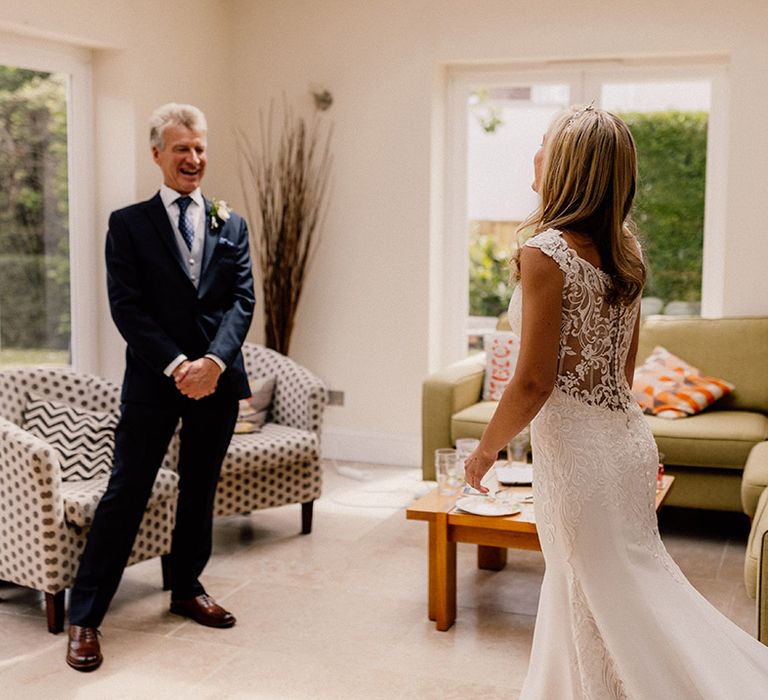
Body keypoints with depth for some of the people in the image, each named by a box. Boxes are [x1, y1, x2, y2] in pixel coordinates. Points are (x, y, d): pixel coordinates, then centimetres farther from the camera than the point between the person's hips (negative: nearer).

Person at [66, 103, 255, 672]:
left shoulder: (231, 225, 10)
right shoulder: (129, 224, 1)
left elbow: (242, 300, 1)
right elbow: (126, 307, -7)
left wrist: (214, 361, -15)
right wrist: (177, 366, -17)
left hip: (217, 378, 4)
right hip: (153, 381, -3)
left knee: (201, 492, 15)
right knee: (126, 494, -3)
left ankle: (187, 588, 32)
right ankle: (85, 617, 4)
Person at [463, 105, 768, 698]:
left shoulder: (546, 252, -19)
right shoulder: (624, 249, 5)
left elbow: (535, 381, -19)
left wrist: (486, 449, -5)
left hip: (578, 448, -8)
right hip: (626, 434, 8)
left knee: (612, 600, 6)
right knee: (582, 589, 21)